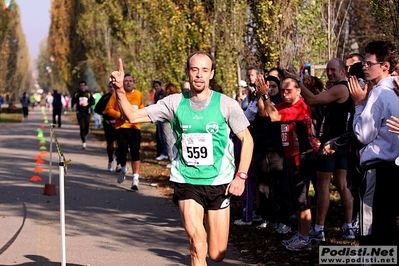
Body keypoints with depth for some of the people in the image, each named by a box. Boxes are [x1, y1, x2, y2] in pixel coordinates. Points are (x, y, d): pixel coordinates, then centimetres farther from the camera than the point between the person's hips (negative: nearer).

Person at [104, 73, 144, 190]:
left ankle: (135, 179, -2)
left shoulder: (138, 95, 8)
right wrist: (120, 115, -13)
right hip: (121, 128, -1)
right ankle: (124, 169, 31)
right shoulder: (117, 94, -1)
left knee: (135, 153, -6)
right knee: (122, 153, -3)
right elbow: (108, 109, 0)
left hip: (135, 128, 1)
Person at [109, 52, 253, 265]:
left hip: (218, 183, 0)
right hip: (186, 181, 0)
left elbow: (247, 139, 0)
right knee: (197, 244, -20)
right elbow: (133, 116, -2)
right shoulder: (175, 102, -2)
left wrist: (241, 176, -9)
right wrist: (120, 90, -18)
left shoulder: (226, 104, -6)